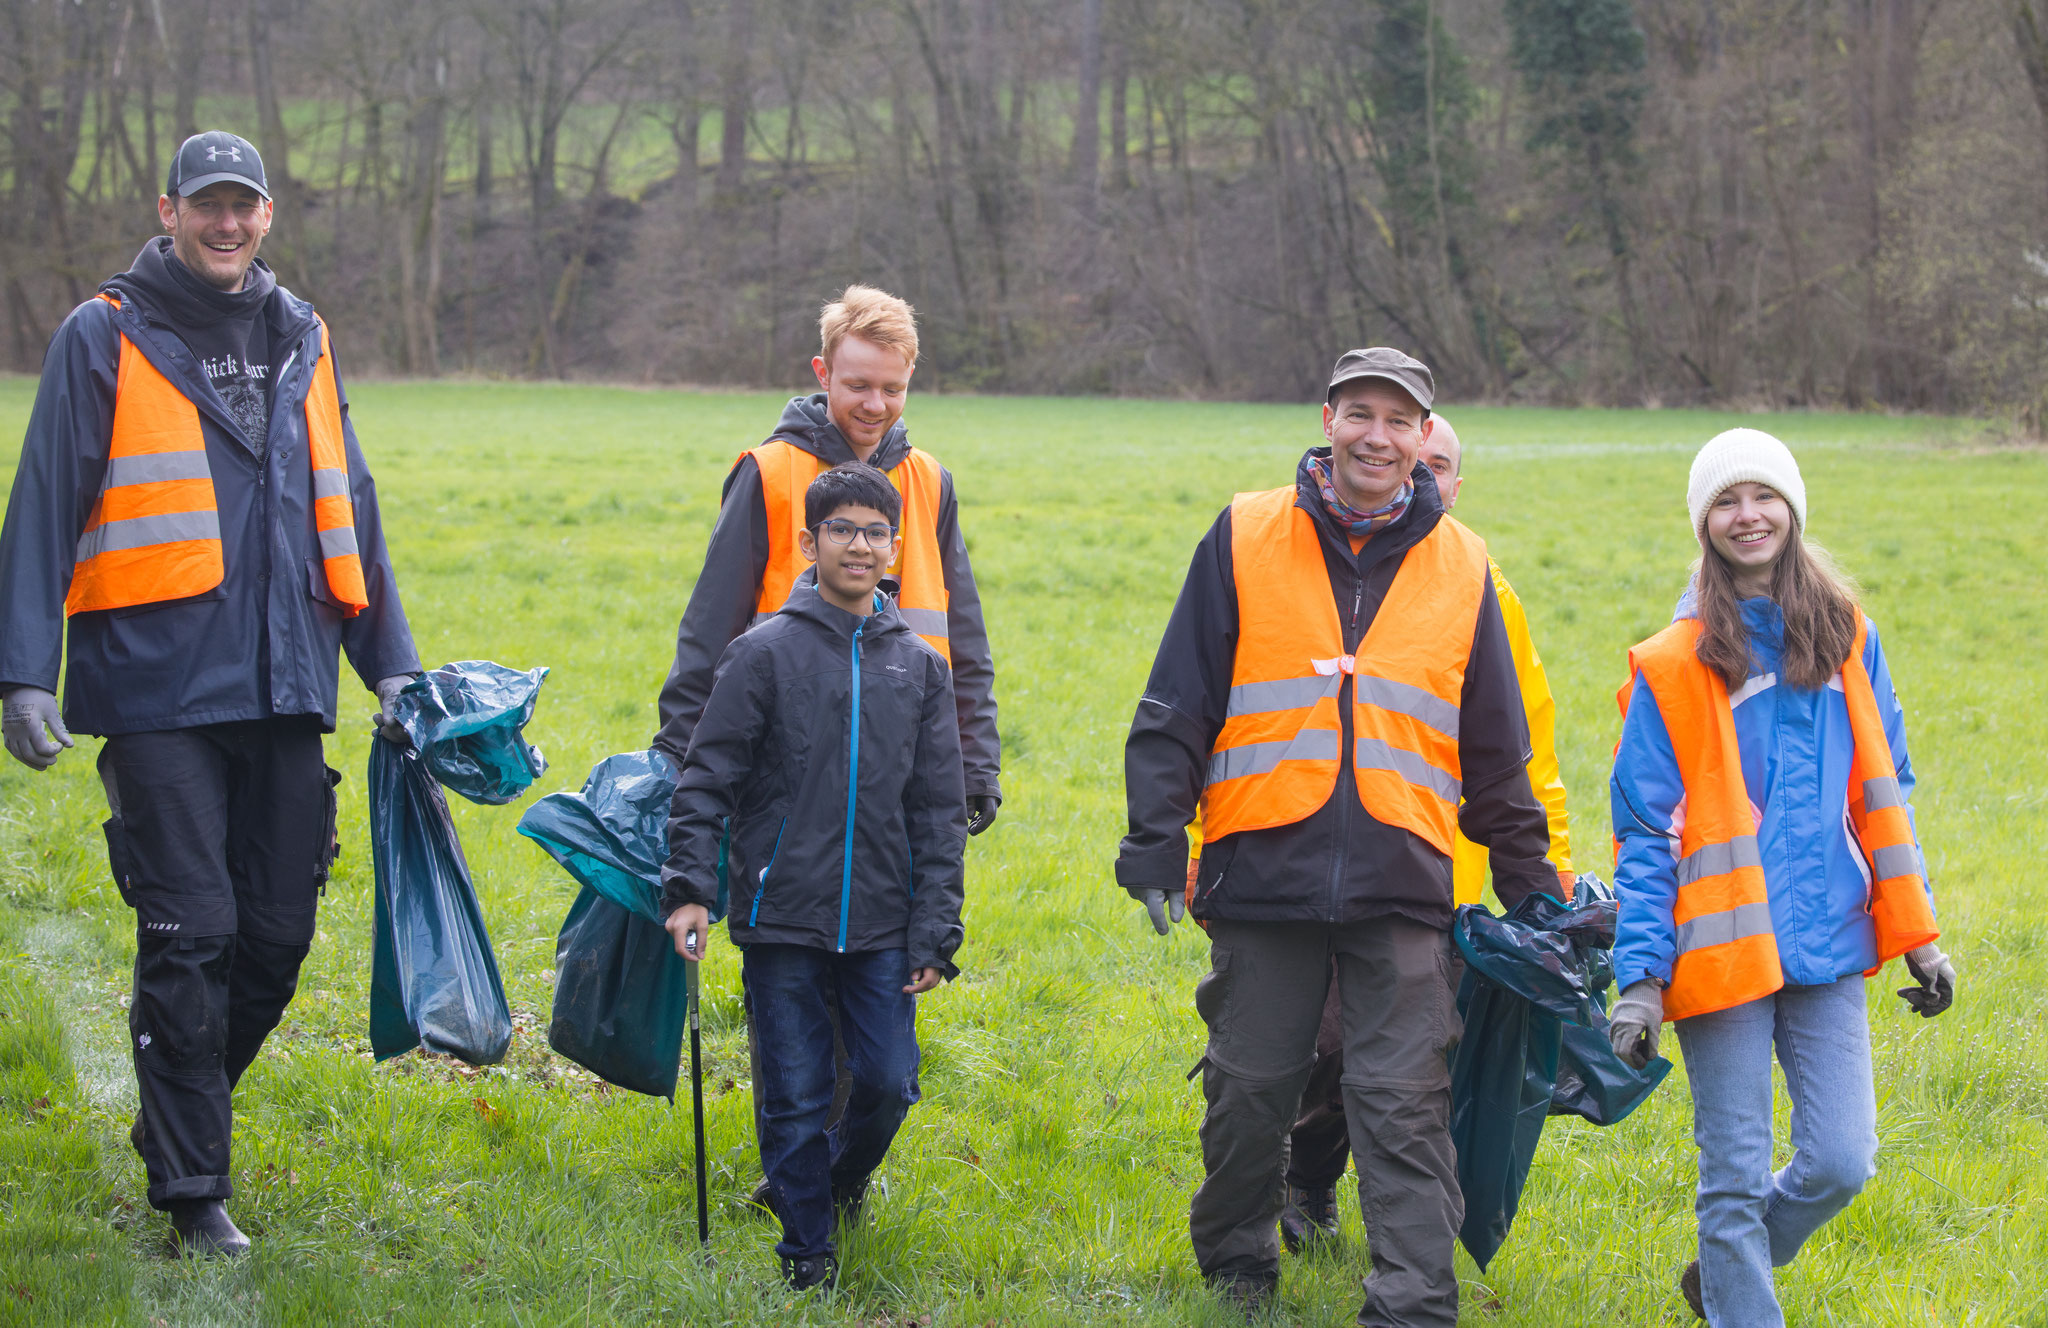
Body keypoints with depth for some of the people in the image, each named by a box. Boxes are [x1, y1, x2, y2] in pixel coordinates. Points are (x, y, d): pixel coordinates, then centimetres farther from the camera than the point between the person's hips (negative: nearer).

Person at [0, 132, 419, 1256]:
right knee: (189, 936, -7)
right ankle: (192, 1191, 2)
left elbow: (346, 513, 21)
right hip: (159, 690, -5)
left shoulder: (299, 341, 16)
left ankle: (178, 1116, 29)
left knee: (277, 934, 7)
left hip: (284, 690, 5)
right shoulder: (105, 339, 1)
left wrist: (389, 664, 18)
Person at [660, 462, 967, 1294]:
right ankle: (808, 1250, 16)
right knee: (794, 1098, 1)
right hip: (782, 919, -2)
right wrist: (690, 886, -12)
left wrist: (935, 934, 3)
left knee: (887, 1084, 1)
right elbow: (707, 779, -2)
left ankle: (843, 1175, 32)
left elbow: (941, 812, 8)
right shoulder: (765, 653, -2)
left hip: (882, 929, 2)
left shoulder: (919, 666, 7)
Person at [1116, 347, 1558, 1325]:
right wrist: (1153, 842, -3)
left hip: (1402, 887, 0)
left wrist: (1529, 880, 18)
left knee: (1404, 1107, -4)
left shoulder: (1460, 567, 9)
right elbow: (1176, 711, 4)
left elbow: (1496, 753, 18)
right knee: (1249, 1089, 9)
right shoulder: (1246, 540, 4)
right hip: (1264, 871, 0)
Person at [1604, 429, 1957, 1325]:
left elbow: (1883, 793, 14)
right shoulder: (1676, 665, -4)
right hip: (1726, 950, -3)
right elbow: (1645, 834, -4)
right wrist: (1639, 978, -10)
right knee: (1736, 1175, 0)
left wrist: (1916, 935, 11)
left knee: (1841, 1161, 1)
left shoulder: (1844, 638, 8)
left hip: (1827, 944, 4)